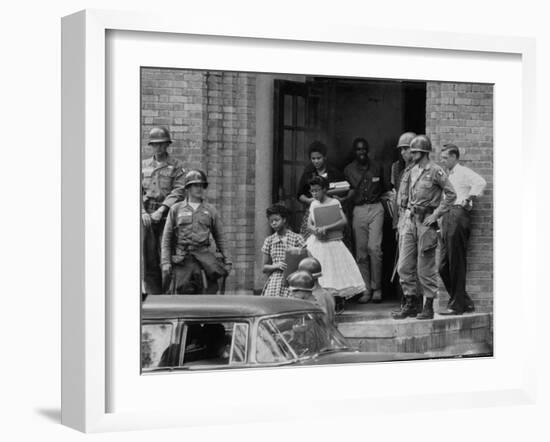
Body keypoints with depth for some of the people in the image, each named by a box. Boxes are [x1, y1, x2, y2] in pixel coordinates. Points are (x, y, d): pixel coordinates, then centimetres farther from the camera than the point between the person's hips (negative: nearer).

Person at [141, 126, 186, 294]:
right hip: (147, 216, 3)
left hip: (167, 216, -3)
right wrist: (143, 212, -8)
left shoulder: (177, 166, 3)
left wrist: (160, 211, -17)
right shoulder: (143, 165, 14)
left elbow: (179, 191, -7)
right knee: (149, 258, -1)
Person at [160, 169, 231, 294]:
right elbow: (167, 238, 8)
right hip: (182, 260, 0)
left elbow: (219, 237, 17)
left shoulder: (211, 210, 12)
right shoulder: (176, 209, 10)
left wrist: (226, 260, 12)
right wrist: (165, 262, -1)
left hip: (204, 256, 0)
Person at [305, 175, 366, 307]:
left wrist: (326, 228, -19)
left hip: (332, 242, -3)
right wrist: (315, 230, -14)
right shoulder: (313, 204, 9)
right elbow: (309, 224, 9)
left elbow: (344, 221, -13)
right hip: (317, 242, 3)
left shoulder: (334, 202, -3)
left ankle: (339, 304, 4)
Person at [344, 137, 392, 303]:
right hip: (358, 210, 1)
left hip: (375, 208, -1)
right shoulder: (349, 170, 9)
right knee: (361, 251, -1)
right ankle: (366, 290, 3)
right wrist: (350, 194, -8)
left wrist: (378, 196, 6)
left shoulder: (377, 168, 11)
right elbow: (345, 193, 11)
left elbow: (387, 189, 20)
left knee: (374, 248, -11)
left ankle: (376, 289, -5)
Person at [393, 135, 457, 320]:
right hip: (410, 220, 7)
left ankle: (428, 307, 8)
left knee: (425, 267, -1)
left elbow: (451, 194, -11)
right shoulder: (413, 171, 12)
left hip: (426, 221, -7)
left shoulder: (435, 171, -9)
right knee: (404, 265, 5)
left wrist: (436, 215, -14)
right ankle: (409, 304, 13)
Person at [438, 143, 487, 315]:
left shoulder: (463, 172, -3)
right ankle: (465, 301, 14)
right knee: (444, 266, 7)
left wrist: (467, 200, -14)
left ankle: (457, 305, -3)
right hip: (446, 217, 9)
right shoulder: (447, 175, 24)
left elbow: (481, 183, -21)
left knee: (456, 264, -7)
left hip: (458, 215, -9)